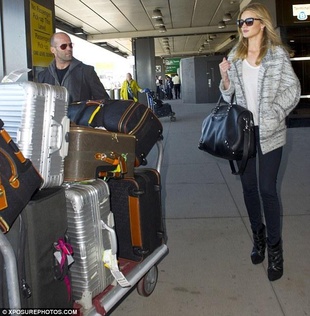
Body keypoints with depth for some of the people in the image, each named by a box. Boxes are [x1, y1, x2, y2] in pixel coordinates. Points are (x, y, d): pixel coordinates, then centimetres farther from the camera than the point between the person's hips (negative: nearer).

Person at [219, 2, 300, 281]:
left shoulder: (277, 53, -2)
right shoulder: (235, 57, 9)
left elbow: (293, 89, -1)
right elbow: (229, 95, 11)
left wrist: (275, 113, -14)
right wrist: (224, 76, -8)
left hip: (268, 132, -4)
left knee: (267, 189, -4)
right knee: (249, 187, 10)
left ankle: (275, 248, 10)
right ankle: (258, 236, 28)